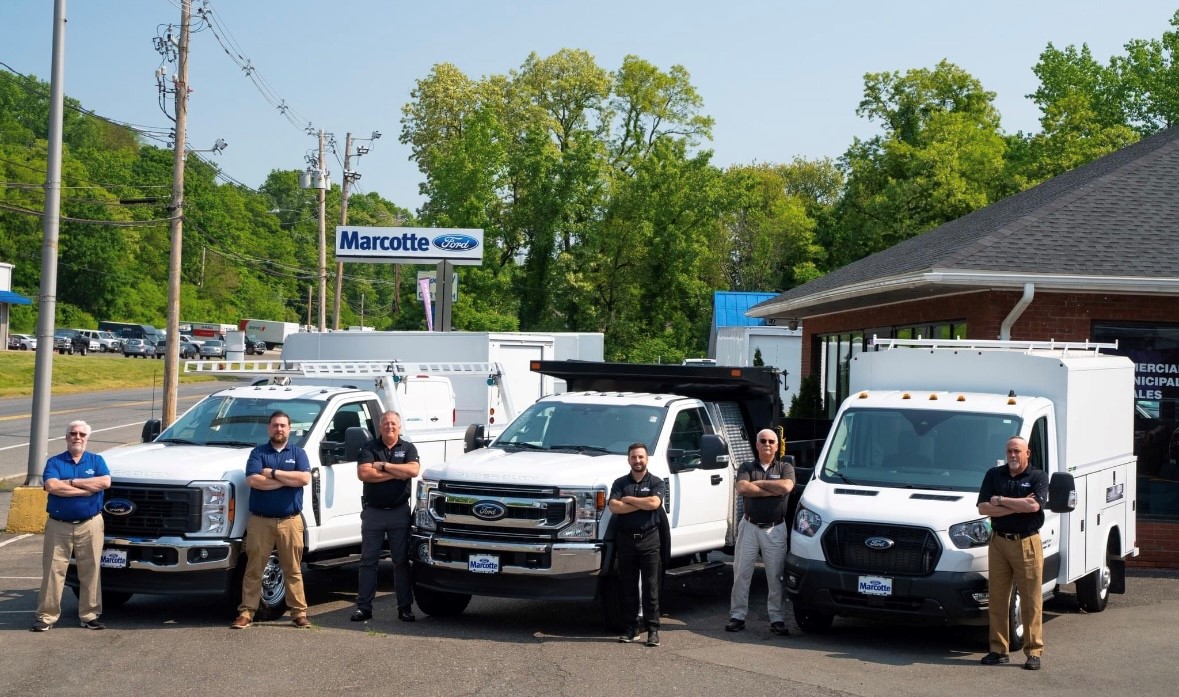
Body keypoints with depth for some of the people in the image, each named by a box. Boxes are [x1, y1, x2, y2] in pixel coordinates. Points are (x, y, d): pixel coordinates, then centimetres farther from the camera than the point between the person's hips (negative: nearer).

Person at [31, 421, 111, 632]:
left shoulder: (96, 461, 8)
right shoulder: (54, 462, 5)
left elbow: (105, 482, -11)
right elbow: (51, 486, -15)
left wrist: (71, 482, -11)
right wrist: (86, 488, -14)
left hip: (90, 525, 1)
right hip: (58, 526, -1)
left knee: (90, 571, 3)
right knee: (53, 571, -1)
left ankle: (90, 615, 10)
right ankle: (46, 616, 4)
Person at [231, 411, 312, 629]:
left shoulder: (298, 453, 9)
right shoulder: (258, 453, 6)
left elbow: (305, 478, -9)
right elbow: (253, 480, -11)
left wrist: (273, 474, -10)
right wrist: (287, 480, -10)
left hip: (290, 521, 1)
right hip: (260, 521, -1)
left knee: (293, 570, 5)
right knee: (254, 569, 1)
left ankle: (299, 612, 9)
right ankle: (246, 612, 4)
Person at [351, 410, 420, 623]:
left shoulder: (408, 448, 6)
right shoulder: (369, 448, 3)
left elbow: (413, 470, -14)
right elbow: (363, 473, -13)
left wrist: (383, 466, -13)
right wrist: (397, 473, -12)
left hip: (399, 512, 0)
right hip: (373, 512, 0)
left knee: (401, 561, 4)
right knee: (368, 561, 2)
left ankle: (405, 607, 8)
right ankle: (364, 607, 6)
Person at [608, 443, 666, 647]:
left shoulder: (656, 483, 5)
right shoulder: (620, 483, 10)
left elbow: (654, 503, -15)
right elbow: (614, 506, -6)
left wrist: (628, 499, -5)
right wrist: (642, 504, -9)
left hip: (649, 540, -2)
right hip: (625, 539, 2)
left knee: (650, 586, -3)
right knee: (628, 586, 6)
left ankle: (653, 630, -2)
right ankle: (632, 627, 13)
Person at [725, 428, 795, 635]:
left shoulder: (785, 467, 7)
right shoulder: (747, 468, 8)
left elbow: (786, 486, -15)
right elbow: (742, 488, -12)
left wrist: (759, 483, -7)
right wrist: (771, 490, -12)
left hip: (775, 529, -1)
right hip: (749, 526, 1)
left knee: (775, 576, 2)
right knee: (741, 573, 2)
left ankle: (777, 618, 8)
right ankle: (737, 616, 8)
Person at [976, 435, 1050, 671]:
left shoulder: (1038, 477, 1)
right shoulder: (994, 475, 9)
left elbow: (1034, 505, -16)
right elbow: (983, 508, -1)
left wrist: (1000, 500, -9)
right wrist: (1017, 506, -9)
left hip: (1027, 543, -3)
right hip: (998, 542, 3)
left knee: (1031, 600, -2)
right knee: (997, 599, 4)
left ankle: (1034, 652, 2)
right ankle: (998, 650, 10)